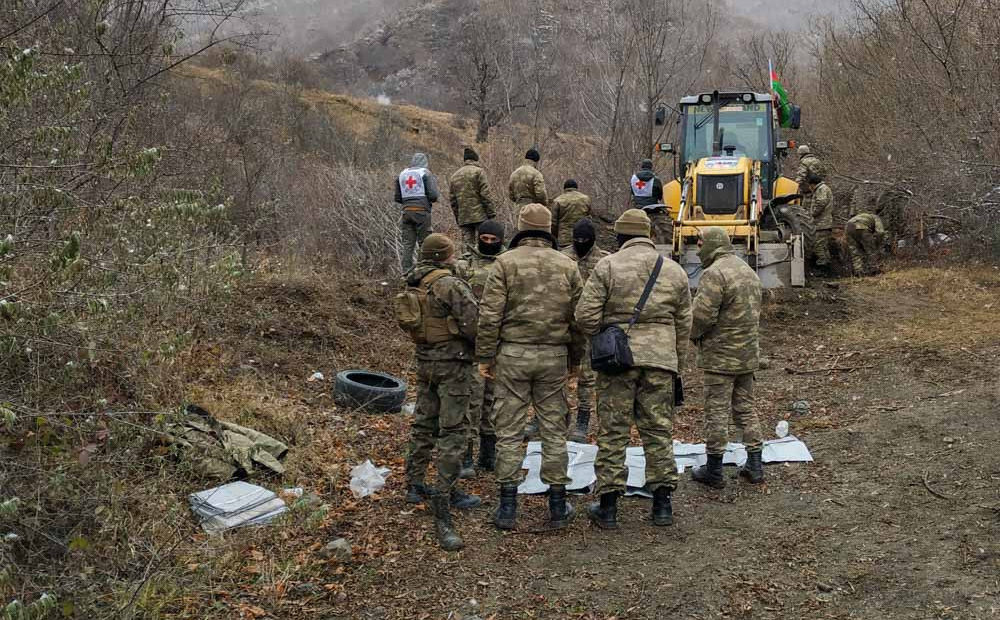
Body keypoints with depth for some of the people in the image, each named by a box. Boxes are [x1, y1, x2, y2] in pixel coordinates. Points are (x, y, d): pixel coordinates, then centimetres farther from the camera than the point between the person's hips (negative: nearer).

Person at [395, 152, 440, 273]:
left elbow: (397, 198, 12)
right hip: (422, 211, -4)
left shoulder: (401, 175, 12)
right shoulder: (425, 174, -2)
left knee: (407, 244, 6)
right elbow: (433, 195, -9)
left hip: (406, 212, 4)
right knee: (424, 243, 1)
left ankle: (406, 271, 4)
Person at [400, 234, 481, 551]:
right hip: (452, 361, -8)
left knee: (424, 423, 21)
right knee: (453, 431, -6)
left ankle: (414, 485, 34)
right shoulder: (451, 284, -17)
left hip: (424, 360, 8)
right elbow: (473, 323, -19)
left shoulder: (413, 285, 6)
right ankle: (443, 503, -8)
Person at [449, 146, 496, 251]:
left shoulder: (454, 176, 16)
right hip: (479, 216, -5)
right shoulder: (478, 171, -2)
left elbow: (453, 201, 16)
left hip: (463, 218, 5)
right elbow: (485, 194, -10)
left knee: (467, 244, 5)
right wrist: (491, 212, -7)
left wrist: (458, 218, 19)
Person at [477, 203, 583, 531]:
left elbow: (490, 316, -8)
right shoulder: (567, 265, 5)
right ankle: (558, 506, 15)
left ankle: (508, 507, 7)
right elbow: (578, 317, 6)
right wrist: (575, 358, 16)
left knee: (509, 430, 5)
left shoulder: (505, 263, -4)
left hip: (513, 355, -2)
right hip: (554, 357, 2)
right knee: (554, 430, 10)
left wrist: (485, 357, 0)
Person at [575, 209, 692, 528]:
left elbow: (585, 315, -7)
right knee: (659, 429, 9)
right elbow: (684, 325, 13)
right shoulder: (674, 271, 10)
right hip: (662, 358, 3)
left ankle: (608, 505, 8)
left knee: (613, 430, 3)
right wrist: (677, 365, 21)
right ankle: (662, 504, 13)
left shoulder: (608, 266, -2)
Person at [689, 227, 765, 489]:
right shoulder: (748, 271, 13)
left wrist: (693, 333, -2)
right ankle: (755, 465, 19)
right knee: (745, 408, 16)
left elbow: (702, 315, -21)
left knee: (717, 411, 0)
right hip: (748, 354, 9)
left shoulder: (715, 273, -17)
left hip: (721, 355, -9)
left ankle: (714, 470, 7)